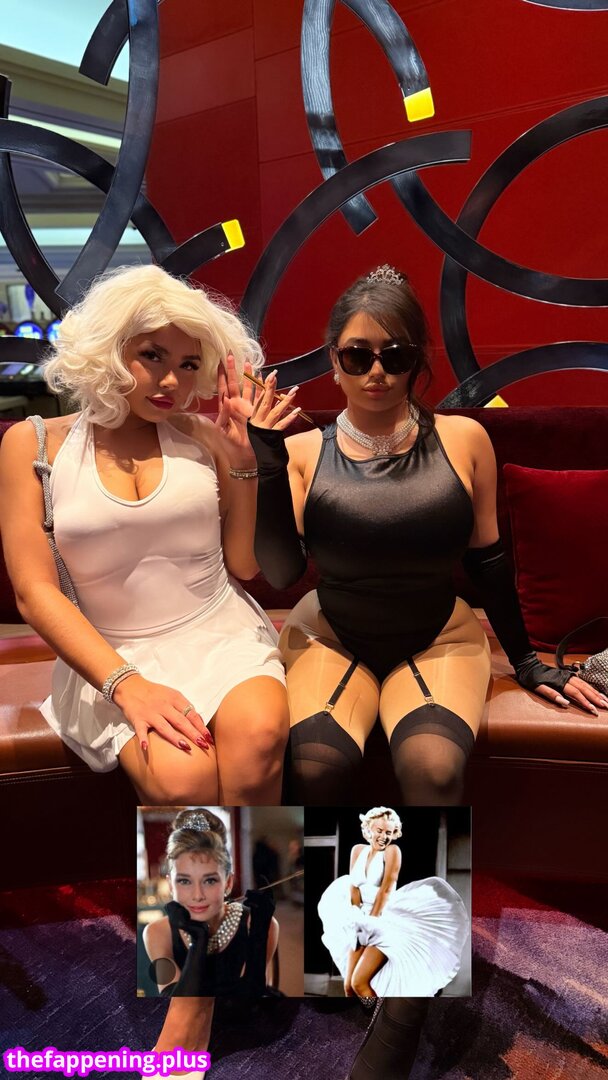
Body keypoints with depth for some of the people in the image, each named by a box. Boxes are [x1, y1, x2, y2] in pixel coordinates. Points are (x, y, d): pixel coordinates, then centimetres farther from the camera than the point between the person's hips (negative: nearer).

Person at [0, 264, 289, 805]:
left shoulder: (202, 437, 6)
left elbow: (244, 565, 6)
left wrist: (246, 462, -5)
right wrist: (127, 685, -17)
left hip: (223, 634, 2)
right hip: (111, 656, -1)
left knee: (258, 735, -31)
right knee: (180, 777, -29)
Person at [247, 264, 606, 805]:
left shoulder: (462, 439, -5)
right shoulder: (303, 452, -5)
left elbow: (488, 558, 5)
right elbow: (281, 573, -11)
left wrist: (526, 661, 11)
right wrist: (267, 466, -19)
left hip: (439, 640, 0)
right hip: (329, 638, 1)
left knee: (432, 768, -30)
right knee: (317, 766, -28)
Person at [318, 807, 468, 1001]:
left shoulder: (392, 851, -9)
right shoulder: (358, 850, 6)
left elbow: (386, 889, -14)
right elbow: (353, 887, 3)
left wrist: (371, 919, -14)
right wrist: (359, 919, -7)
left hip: (385, 922, -6)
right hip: (362, 926, 6)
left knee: (359, 983, -16)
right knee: (348, 986, 1)